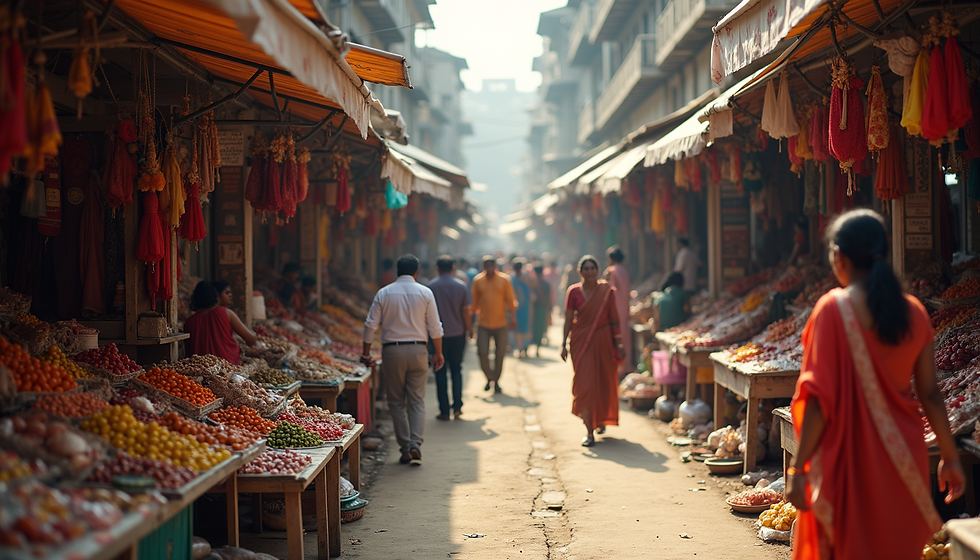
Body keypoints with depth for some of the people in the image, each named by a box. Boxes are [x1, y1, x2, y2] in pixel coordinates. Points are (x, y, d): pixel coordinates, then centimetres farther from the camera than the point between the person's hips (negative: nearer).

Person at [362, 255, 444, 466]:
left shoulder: (384, 293, 1)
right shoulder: (425, 293, 0)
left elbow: (371, 325, 0)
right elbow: (435, 327, 2)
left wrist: (366, 352, 9)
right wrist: (438, 352, 12)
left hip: (392, 351, 0)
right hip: (417, 350, 0)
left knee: (397, 402, 8)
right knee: (417, 401, 6)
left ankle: (405, 449, 6)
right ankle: (416, 446, -8)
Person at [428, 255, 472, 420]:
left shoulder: (431, 287, -4)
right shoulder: (461, 286, -1)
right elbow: (466, 311, -1)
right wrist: (468, 329, 13)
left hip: (438, 335, -1)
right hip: (457, 334, 1)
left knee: (440, 372, 4)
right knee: (456, 370, 12)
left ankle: (444, 411, 3)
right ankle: (457, 408, 6)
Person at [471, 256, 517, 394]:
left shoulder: (504, 280, 0)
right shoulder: (478, 280, 2)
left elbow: (511, 299, 2)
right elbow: (474, 302, 8)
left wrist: (513, 316, -9)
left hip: (501, 324, 0)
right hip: (483, 324, 0)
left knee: (500, 354, 4)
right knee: (482, 353, -7)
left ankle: (496, 381, 19)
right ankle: (489, 377, 17)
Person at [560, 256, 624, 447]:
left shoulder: (607, 291, 0)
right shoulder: (574, 292, 0)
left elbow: (614, 319, 3)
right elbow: (568, 320, 2)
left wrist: (618, 344, 1)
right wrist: (564, 344, -3)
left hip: (603, 341, 1)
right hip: (581, 341, -1)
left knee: (604, 383, 10)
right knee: (584, 384, -8)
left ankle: (601, 420, 37)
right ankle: (589, 432, -8)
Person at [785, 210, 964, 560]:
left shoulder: (833, 309, -12)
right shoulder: (913, 311, 1)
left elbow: (820, 400, -16)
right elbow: (930, 394, 4)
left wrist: (798, 468, -12)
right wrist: (950, 456, 15)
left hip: (848, 456, -4)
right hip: (902, 461, 4)